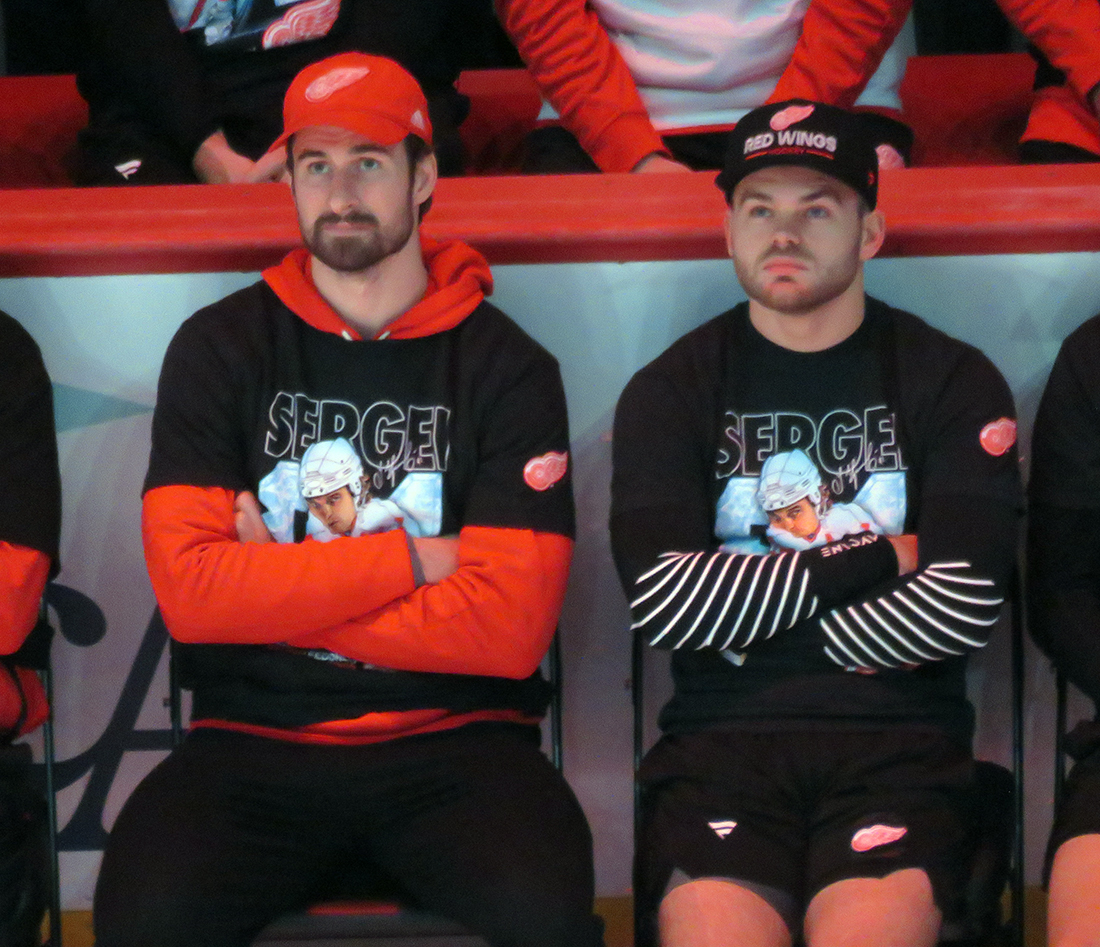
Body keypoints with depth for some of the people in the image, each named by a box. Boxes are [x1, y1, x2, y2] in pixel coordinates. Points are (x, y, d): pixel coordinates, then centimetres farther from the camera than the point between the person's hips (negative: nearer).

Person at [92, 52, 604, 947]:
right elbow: (188, 592, -6)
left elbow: (511, 628, -8)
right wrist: (409, 559, -6)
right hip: (255, 741, 1)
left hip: (453, 739, -1)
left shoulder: (508, 367, 3)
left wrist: (281, 589, -5)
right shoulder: (219, 349, 7)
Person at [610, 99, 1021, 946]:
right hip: (722, 739, 1)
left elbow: (963, 606, -4)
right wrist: (873, 560, -1)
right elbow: (662, 600, -3)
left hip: (899, 740, -1)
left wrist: (760, 630, 1)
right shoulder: (670, 391, 12)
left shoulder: (953, 382, 9)